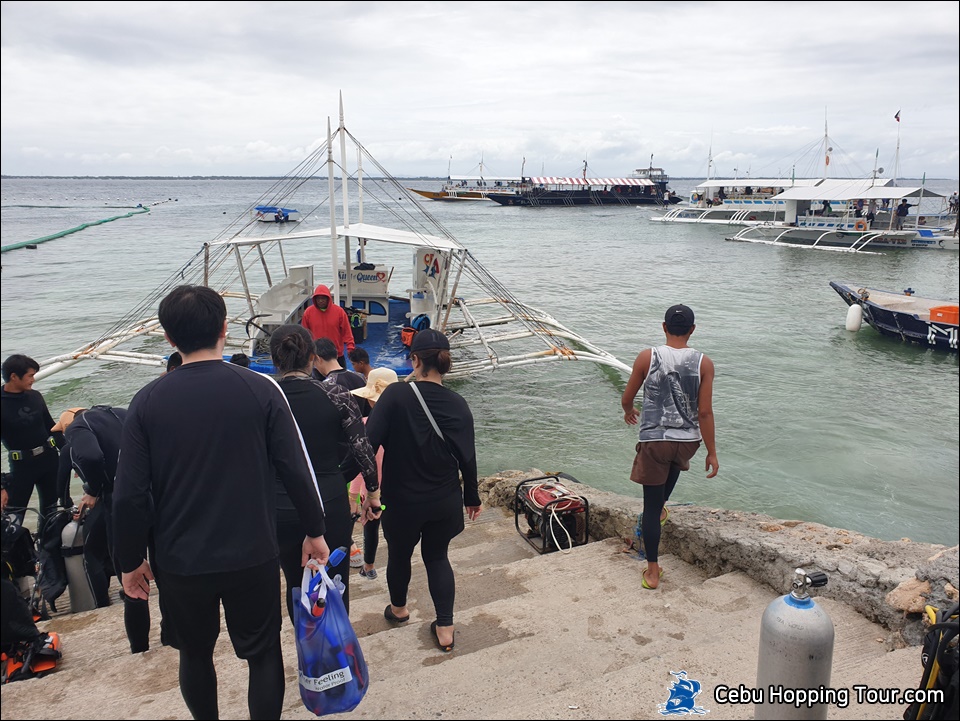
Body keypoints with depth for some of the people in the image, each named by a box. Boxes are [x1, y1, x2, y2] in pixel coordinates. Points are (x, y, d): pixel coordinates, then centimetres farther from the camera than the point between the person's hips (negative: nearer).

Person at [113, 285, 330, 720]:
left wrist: (130, 562, 7)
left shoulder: (147, 402, -8)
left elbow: (130, 494, -7)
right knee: (263, 654, 15)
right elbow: (296, 470, -11)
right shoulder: (260, 390, -12)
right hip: (252, 555, -1)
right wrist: (315, 532, 3)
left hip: (182, 560, 2)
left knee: (195, 654, 23)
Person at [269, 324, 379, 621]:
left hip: (281, 511, 1)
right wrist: (374, 490, 7)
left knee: (297, 586, 19)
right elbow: (363, 449, -8)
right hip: (330, 506, -1)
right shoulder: (335, 394, -10)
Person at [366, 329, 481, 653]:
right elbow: (467, 458, 0)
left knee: (400, 553, 22)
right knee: (437, 556, 20)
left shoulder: (396, 395, -19)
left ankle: (398, 608, 47)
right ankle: (445, 629, 18)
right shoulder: (458, 405, -7)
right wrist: (471, 497, 13)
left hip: (402, 500, -2)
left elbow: (369, 442, -25)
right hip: (445, 502, 2)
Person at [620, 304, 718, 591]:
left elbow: (626, 398, 2)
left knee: (650, 504, 7)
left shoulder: (647, 357, -8)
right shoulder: (703, 363, -8)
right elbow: (705, 412, -9)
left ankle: (653, 571, 13)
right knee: (675, 462, 39)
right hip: (688, 440, 2)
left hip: (654, 439, -2)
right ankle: (661, 509, 54)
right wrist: (712, 452, 0)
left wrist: (628, 412, 26)